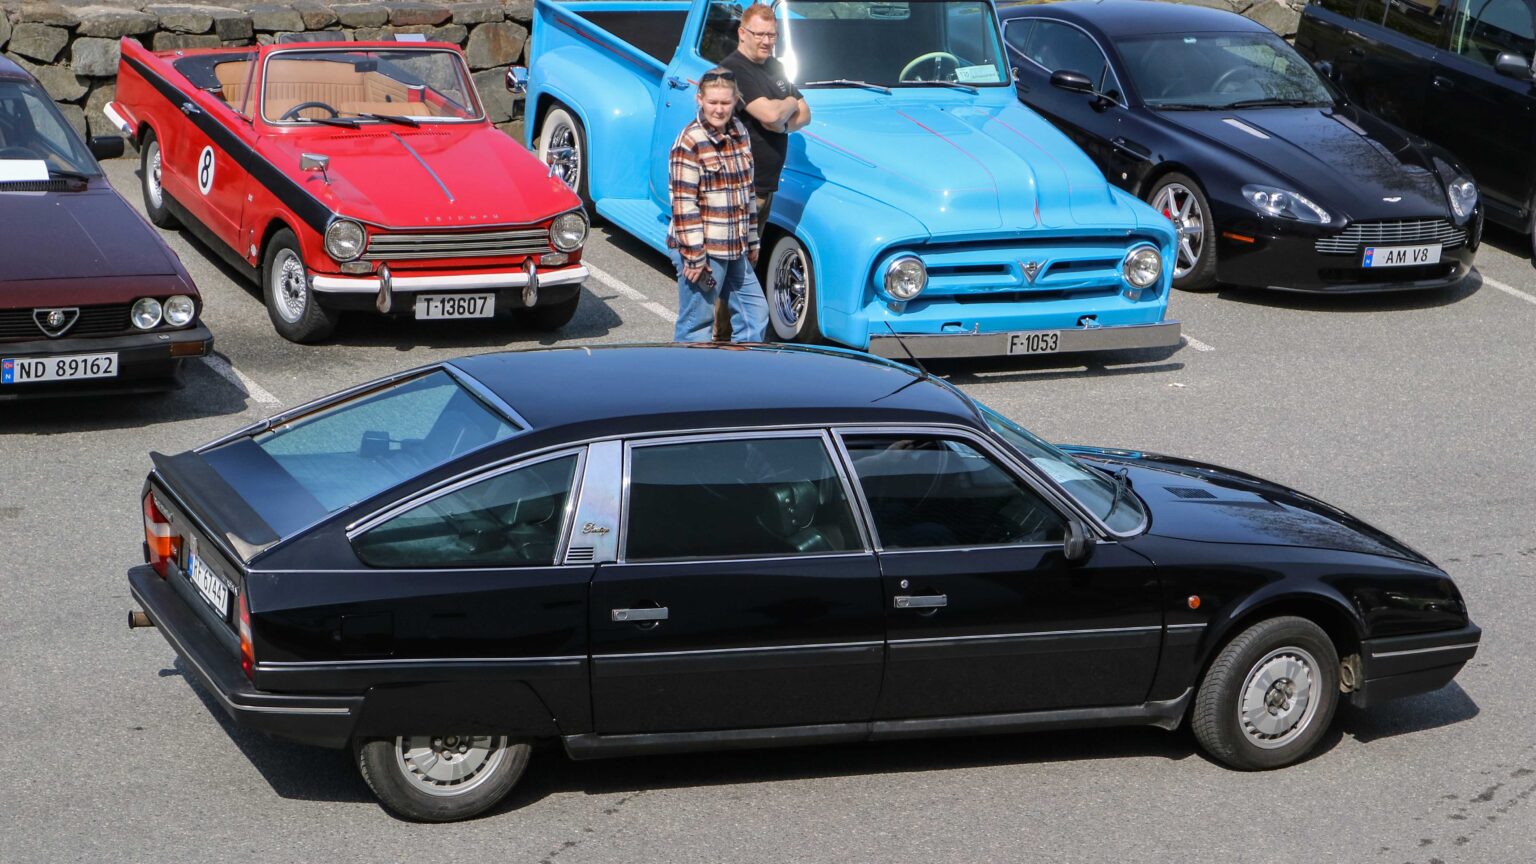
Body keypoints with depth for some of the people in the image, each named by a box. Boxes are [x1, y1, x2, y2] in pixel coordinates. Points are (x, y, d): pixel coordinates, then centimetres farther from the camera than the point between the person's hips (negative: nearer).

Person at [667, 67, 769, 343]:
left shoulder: (739, 133, 7)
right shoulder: (690, 142, -16)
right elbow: (684, 204, -18)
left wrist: (751, 241, 17)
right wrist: (694, 257, -20)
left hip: (735, 251, 8)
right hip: (702, 250, -8)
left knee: (755, 314, 13)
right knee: (696, 324, 0)